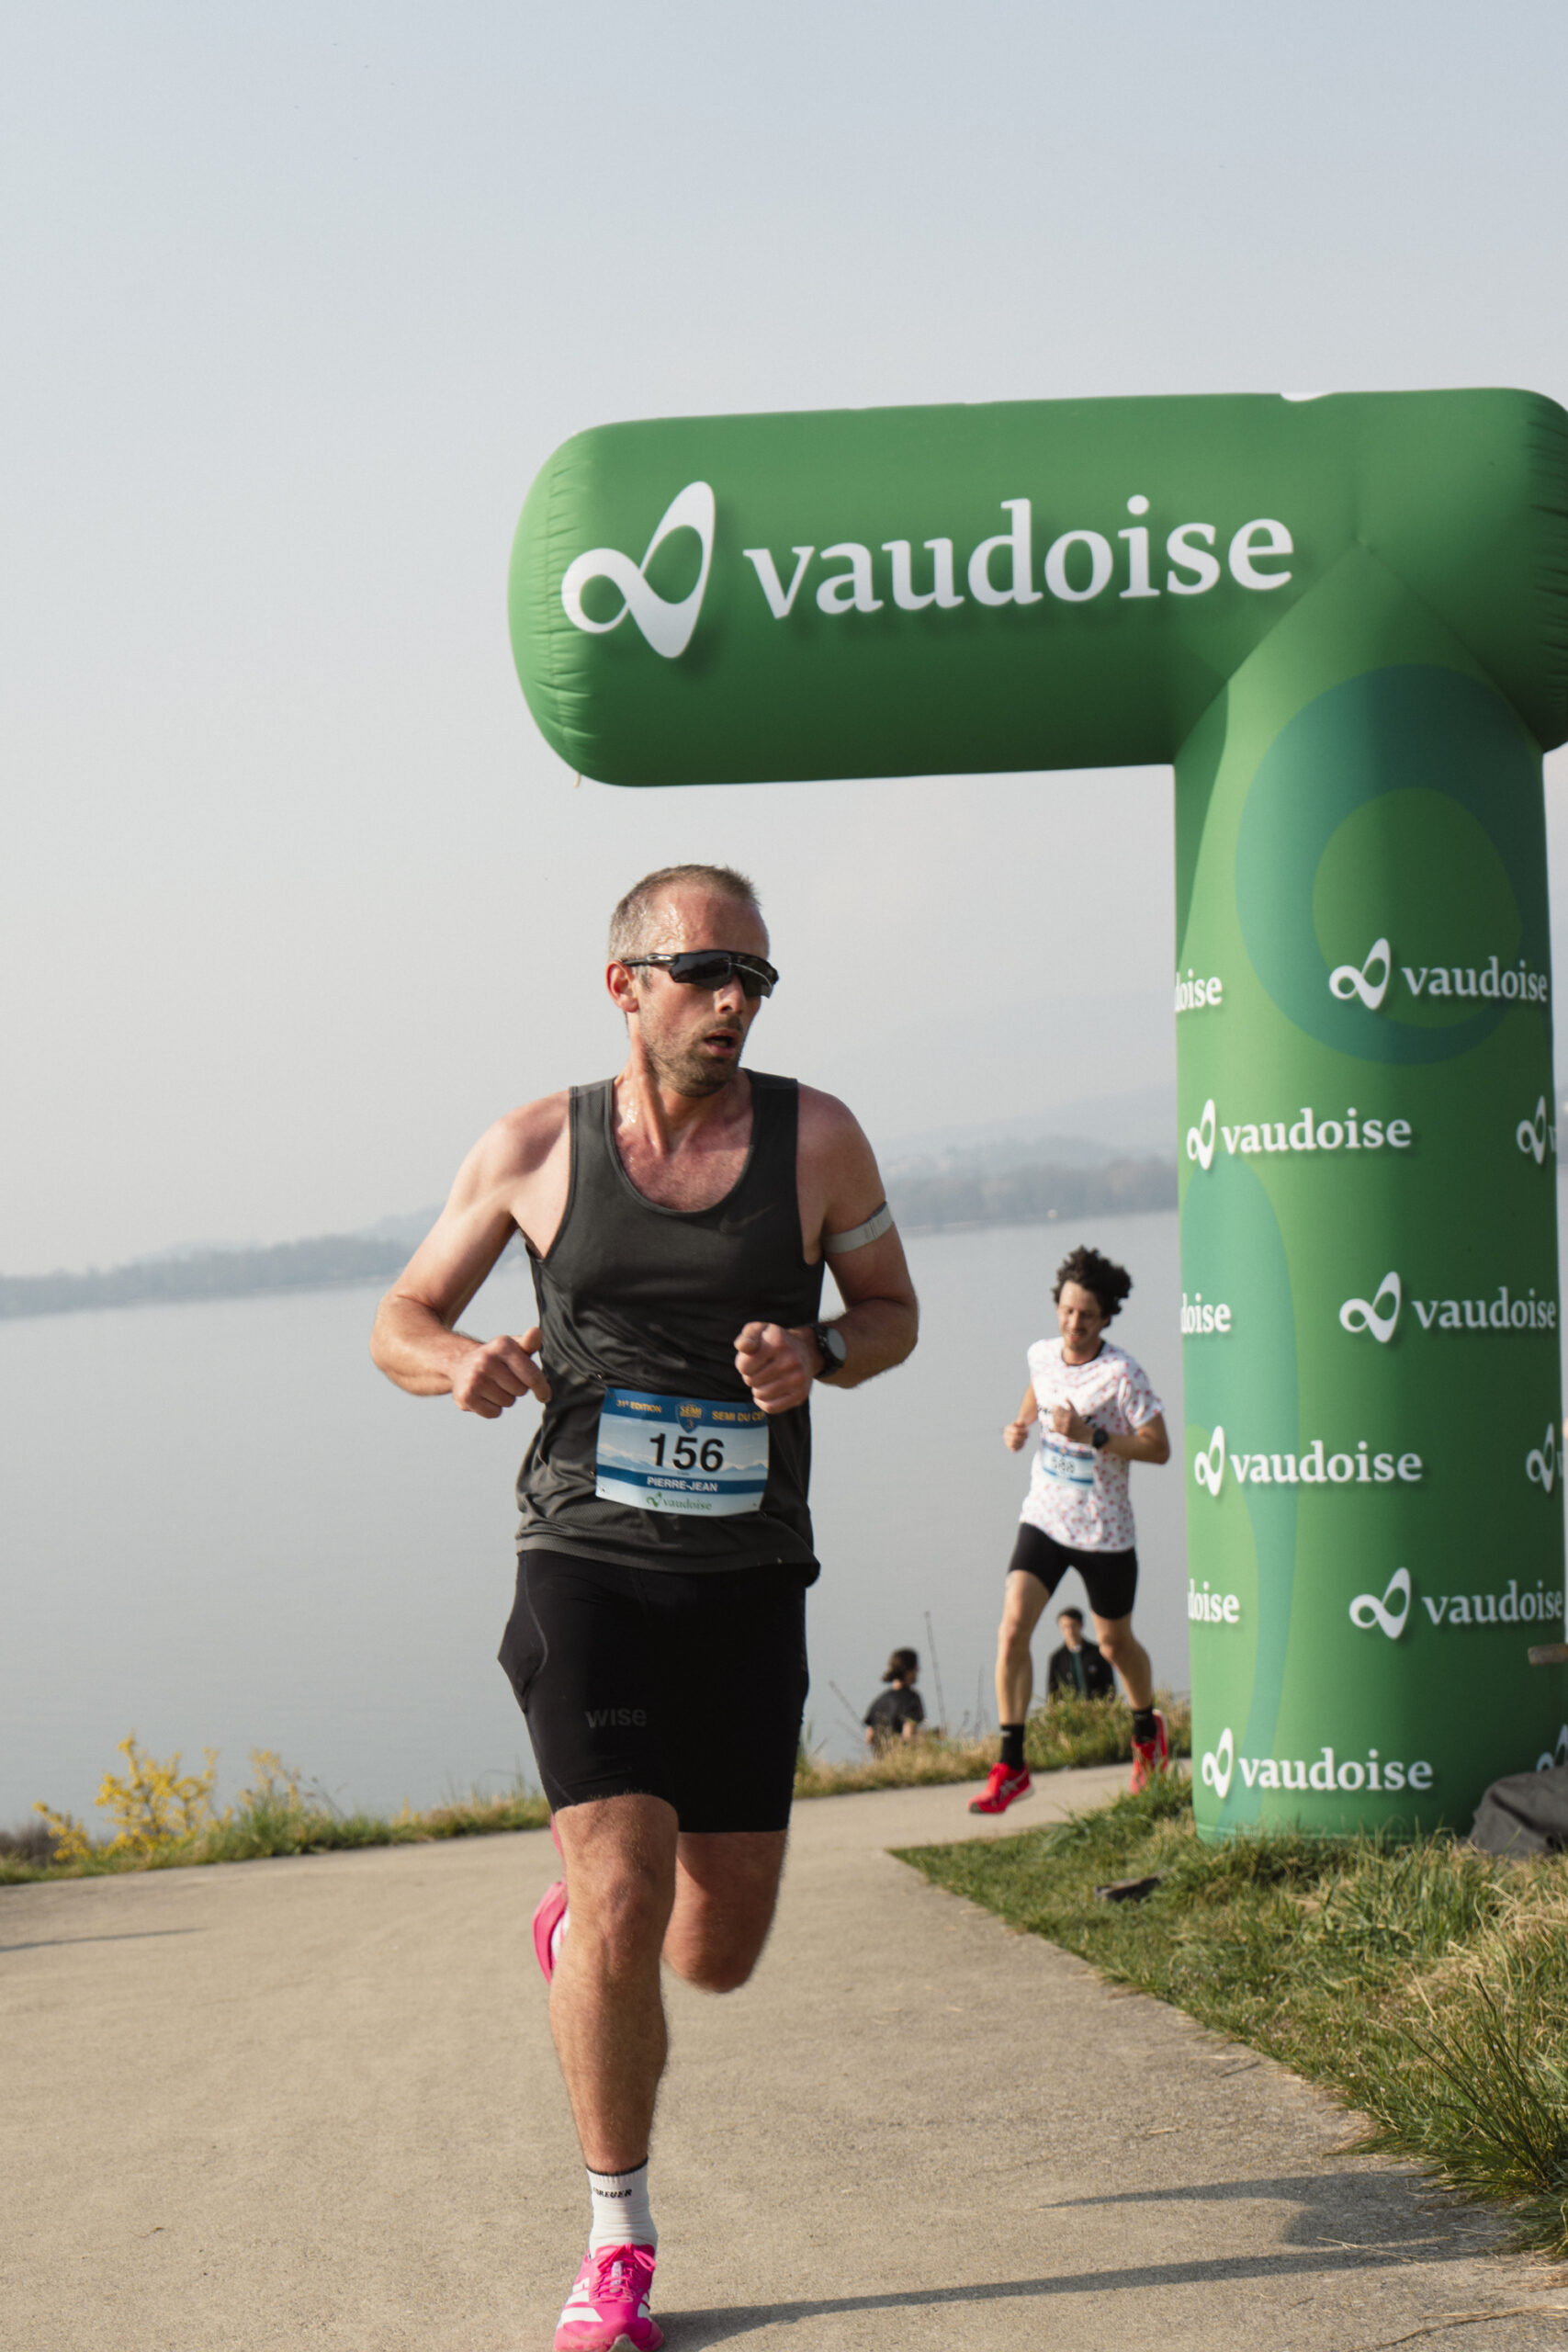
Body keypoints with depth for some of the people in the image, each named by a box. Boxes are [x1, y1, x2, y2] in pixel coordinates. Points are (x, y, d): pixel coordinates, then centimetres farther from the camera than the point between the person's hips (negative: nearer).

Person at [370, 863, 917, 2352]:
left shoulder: (815, 1138, -1)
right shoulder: (533, 1148, 0)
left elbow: (892, 1311, 13)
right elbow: (400, 1321, 10)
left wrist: (819, 1356, -11)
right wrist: (461, 1364, -14)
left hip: (749, 1581, 2)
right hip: (587, 1567, -2)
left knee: (720, 1952, 6)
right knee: (627, 1905, -16)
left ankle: (581, 1924, 45)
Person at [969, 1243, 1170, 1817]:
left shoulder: (1122, 1375, -17)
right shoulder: (1041, 1355, 0)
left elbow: (1159, 1448, -18)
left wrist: (1091, 1435, -28)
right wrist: (1019, 1425, 4)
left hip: (1104, 1532, -4)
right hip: (1044, 1518, 4)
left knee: (1114, 1642, 14)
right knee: (1013, 1627, -14)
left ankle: (1147, 1728, 45)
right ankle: (1011, 1765, -11)